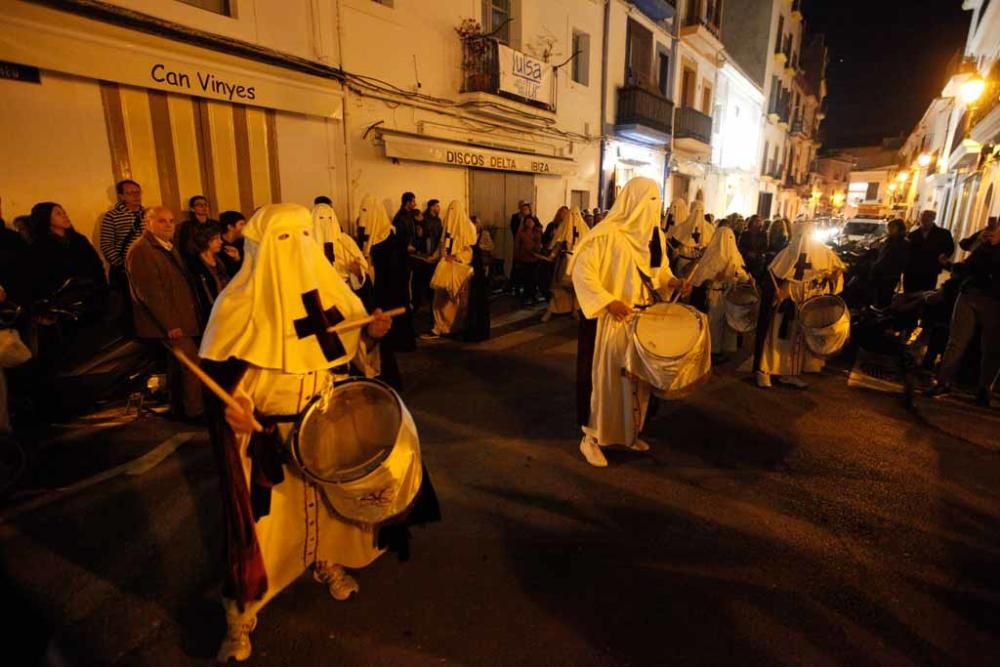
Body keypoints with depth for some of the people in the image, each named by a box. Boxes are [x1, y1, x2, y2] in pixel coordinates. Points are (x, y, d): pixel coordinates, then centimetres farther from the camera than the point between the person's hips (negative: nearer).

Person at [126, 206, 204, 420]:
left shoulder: (168, 247, 17)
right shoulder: (140, 250, -12)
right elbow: (149, 292, -18)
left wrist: (193, 317, 13)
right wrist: (169, 324, -20)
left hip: (180, 321, 9)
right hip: (168, 324, -9)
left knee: (178, 367, 14)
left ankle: (180, 410, 23)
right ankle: (194, 411, -1)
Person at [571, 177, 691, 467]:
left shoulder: (654, 234, 9)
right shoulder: (608, 234, -16)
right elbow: (581, 270, -19)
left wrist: (674, 282, 1)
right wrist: (608, 301, -24)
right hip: (616, 317, -7)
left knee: (638, 377, 15)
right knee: (608, 376, 0)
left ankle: (630, 432, 32)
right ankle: (592, 438, 15)